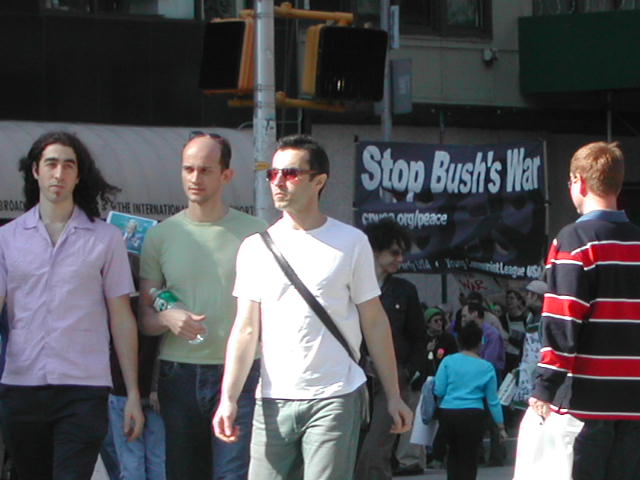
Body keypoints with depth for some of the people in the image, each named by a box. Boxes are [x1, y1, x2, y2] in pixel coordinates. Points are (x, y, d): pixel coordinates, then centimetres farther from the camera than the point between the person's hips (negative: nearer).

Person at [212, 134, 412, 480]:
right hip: (273, 401, 3)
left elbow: (374, 323, 5)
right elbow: (246, 329, 6)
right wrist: (228, 398, -5)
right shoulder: (256, 247, 8)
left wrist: (393, 396, 3)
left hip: (334, 399, -3)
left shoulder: (350, 243, 3)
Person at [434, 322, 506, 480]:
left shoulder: (448, 361, 2)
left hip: (447, 414, 1)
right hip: (472, 415, -1)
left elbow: (438, 391, -2)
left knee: (453, 453, 21)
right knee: (468, 458, 5)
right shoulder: (486, 368, 4)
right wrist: (501, 427, 13)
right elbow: (493, 401, 6)